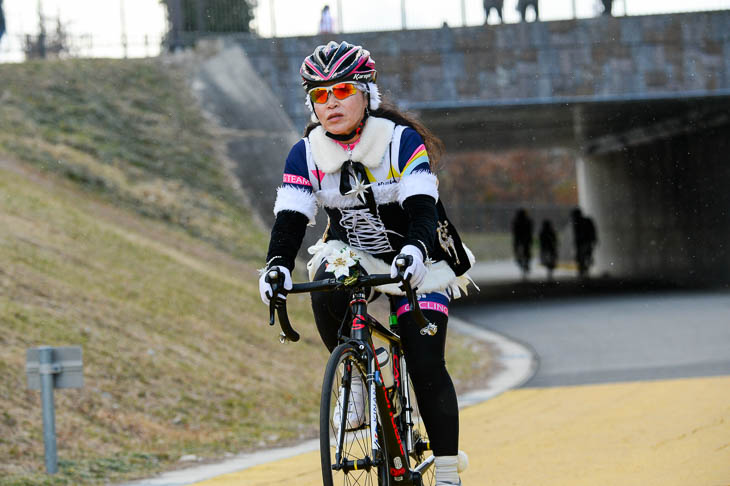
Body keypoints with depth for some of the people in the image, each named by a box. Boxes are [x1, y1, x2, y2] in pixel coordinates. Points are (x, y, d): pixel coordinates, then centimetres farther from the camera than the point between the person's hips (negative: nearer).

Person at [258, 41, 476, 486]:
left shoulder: (402, 141, -20)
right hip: (352, 253, 3)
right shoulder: (306, 155, -11)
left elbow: (423, 209, -30)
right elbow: (290, 220, -18)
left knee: (426, 366, -15)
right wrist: (277, 267, -40)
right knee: (327, 292, -34)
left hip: (414, 262, -2)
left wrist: (415, 251, -52)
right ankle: (355, 376, -9)